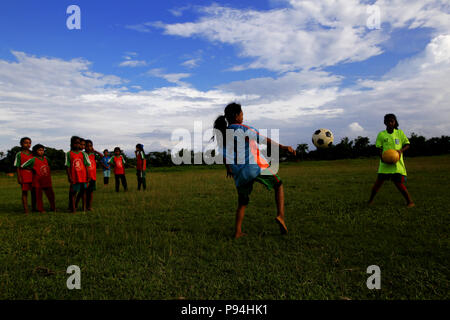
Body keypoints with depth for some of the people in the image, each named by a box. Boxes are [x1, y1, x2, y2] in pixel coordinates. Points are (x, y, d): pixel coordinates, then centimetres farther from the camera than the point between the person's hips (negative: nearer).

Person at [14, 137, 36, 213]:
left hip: (33, 176, 4)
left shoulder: (32, 154, 11)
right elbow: (17, 167, -1)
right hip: (24, 177, -4)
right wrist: (19, 177, -8)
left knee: (34, 192, 6)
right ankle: (26, 210, 3)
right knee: (24, 192, -1)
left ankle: (34, 208, 16)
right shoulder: (19, 154, 1)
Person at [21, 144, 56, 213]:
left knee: (51, 195, 7)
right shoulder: (33, 159, -8)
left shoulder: (45, 158, 6)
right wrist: (32, 169, 0)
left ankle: (53, 208, 22)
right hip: (38, 181, -4)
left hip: (47, 181, 4)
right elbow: (22, 166, -6)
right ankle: (40, 209, 15)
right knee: (39, 196, 4)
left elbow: (49, 165, 27)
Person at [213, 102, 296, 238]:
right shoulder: (242, 129, -8)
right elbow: (263, 139, -13)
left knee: (242, 202, 22)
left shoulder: (222, 133, 9)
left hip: (239, 174, 5)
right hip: (256, 167, -5)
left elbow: (224, 154, 15)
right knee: (279, 185, 16)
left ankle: (237, 232, 18)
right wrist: (283, 147, -11)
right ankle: (280, 216, -2)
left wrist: (228, 168, 31)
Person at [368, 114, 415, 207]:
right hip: (385, 162, 1)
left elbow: (407, 144, 9)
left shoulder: (400, 133, 6)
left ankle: (410, 202, 10)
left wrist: (401, 150, -11)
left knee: (399, 183, -6)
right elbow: (379, 148, 4)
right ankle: (370, 201, 12)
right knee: (379, 181, -2)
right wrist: (381, 157, -15)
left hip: (397, 162, 0)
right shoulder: (381, 134, 5)